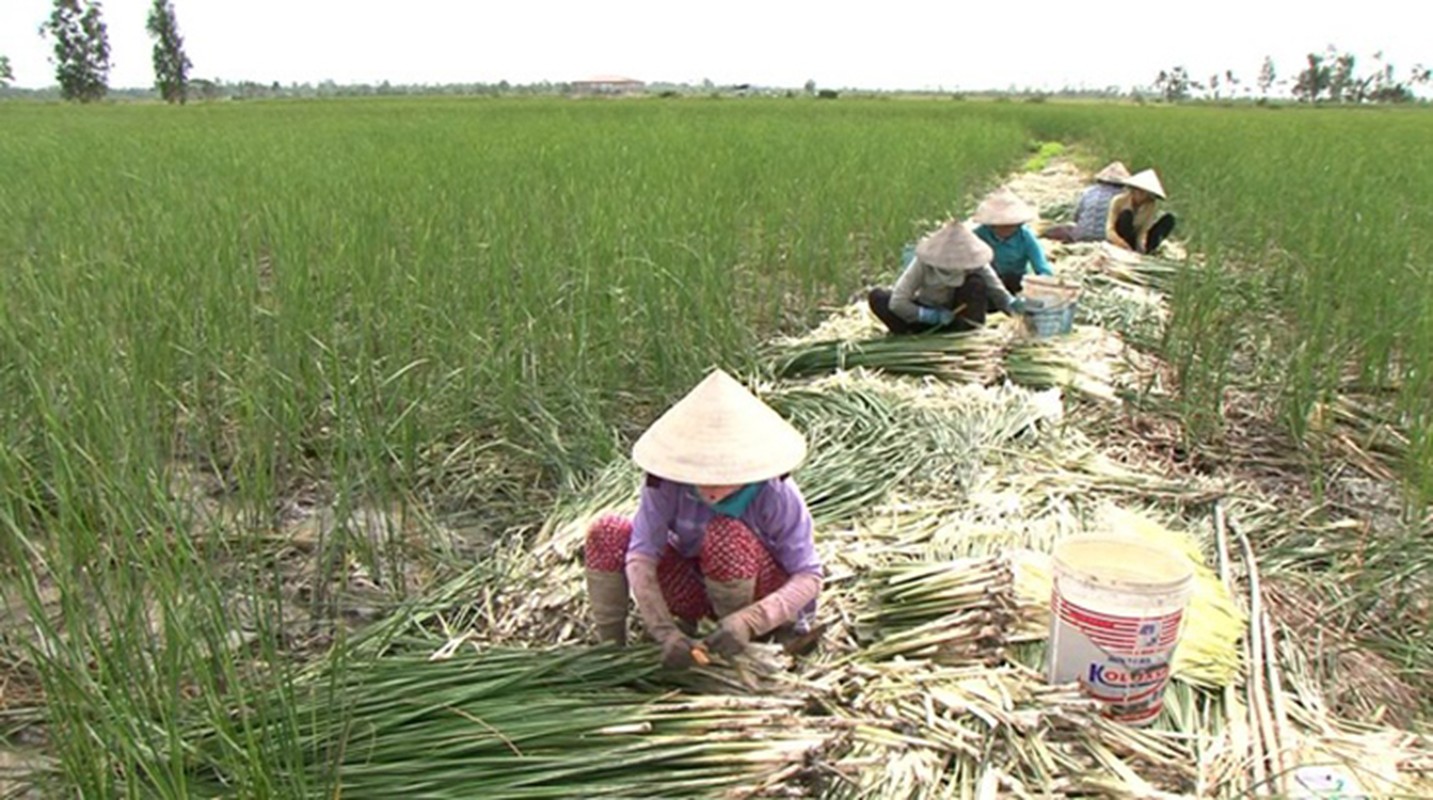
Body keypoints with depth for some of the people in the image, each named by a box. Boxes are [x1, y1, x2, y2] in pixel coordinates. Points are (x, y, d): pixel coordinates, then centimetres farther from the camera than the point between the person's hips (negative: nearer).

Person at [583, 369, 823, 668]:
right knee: (606, 533, -19)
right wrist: (665, 631, -37)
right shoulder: (666, 484, -23)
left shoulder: (775, 496, -27)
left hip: (765, 596, -2)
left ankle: (739, 655, -15)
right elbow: (641, 557, -26)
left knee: (726, 534, -36)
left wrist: (748, 622, -40)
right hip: (697, 586, 3)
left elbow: (809, 576, -25)